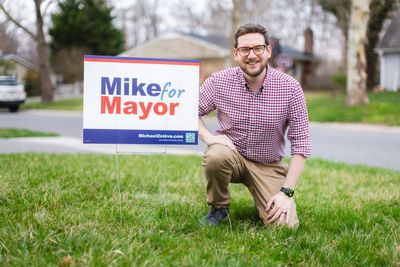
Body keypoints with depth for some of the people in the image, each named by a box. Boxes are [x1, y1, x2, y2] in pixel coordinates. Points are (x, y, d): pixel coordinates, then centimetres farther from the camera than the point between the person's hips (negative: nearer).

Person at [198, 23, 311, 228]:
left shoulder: (290, 88, -13)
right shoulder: (219, 82, -11)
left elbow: (300, 142, -10)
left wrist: (286, 191, -16)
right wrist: (208, 137, -19)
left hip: (269, 165, 0)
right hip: (231, 154, 0)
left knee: (285, 225, -18)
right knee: (217, 155, -35)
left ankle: (267, 203, 19)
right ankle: (218, 208, -5)